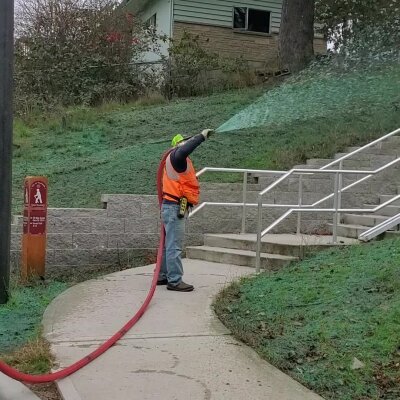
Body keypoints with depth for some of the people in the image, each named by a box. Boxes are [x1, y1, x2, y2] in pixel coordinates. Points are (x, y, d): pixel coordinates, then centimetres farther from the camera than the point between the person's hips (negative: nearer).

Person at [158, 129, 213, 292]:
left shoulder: (177, 161, 22)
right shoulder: (175, 156, -10)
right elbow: (182, 152, -34)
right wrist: (201, 136, -28)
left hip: (172, 207, 11)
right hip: (174, 208, -11)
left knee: (169, 245, 16)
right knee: (174, 246, -9)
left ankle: (162, 276, 23)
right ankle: (175, 281, -7)